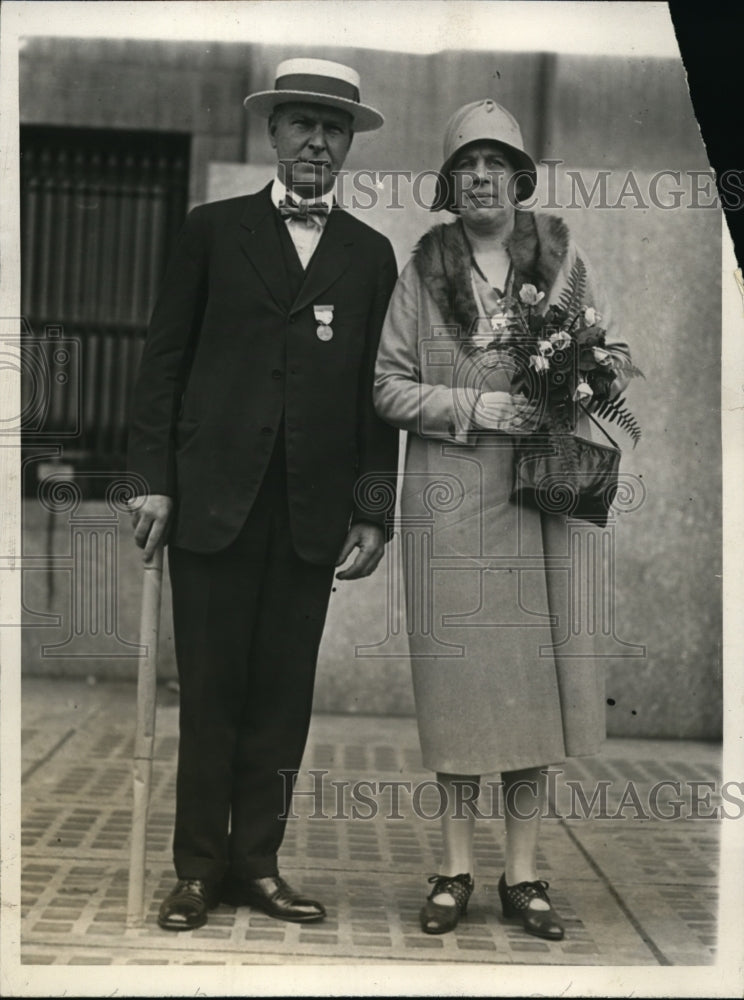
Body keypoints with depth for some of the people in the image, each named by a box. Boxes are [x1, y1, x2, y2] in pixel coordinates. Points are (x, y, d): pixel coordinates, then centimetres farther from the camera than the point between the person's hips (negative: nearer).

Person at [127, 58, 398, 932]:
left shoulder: (371, 255, 11)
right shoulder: (212, 230, 7)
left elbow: (377, 389, 9)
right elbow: (164, 359, 5)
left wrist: (373, 509, 3)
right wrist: (153, 478, -3)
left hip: (314, 512, 2)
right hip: (214, 499, -1)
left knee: (283, 695, 6)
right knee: (210, 692, 2)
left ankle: (257, 863, 17)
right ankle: (199, 867, 13)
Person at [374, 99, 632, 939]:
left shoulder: (561, 255, 9)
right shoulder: (423, 270, 5)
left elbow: (615, 352, 10)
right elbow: (388, 387, 2)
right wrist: (476, 407, -12)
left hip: (542, 495, 1)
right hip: (450, 500, -1)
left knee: (534, 672, 2)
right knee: (457, 676, 1)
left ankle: (522, 872, 13)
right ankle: (456, 869, 14)